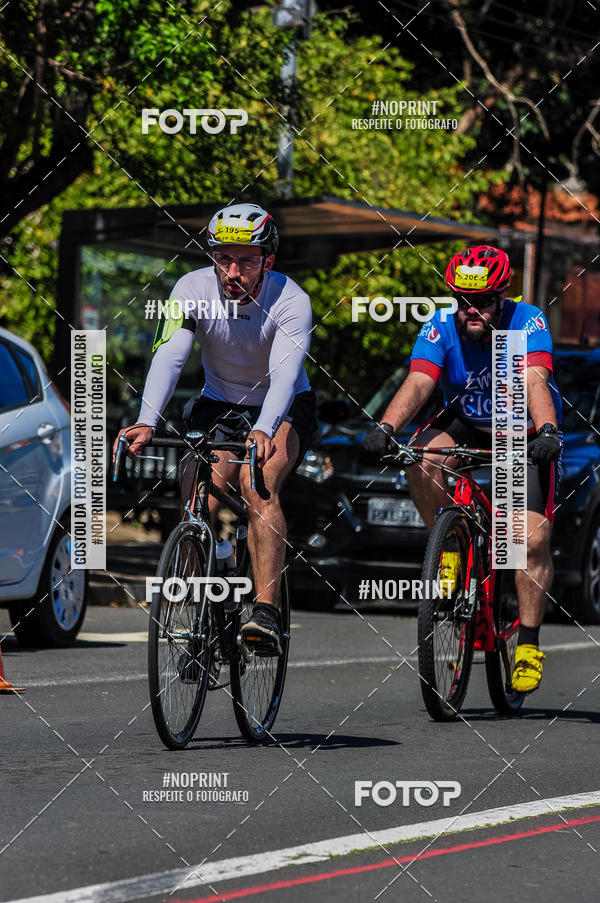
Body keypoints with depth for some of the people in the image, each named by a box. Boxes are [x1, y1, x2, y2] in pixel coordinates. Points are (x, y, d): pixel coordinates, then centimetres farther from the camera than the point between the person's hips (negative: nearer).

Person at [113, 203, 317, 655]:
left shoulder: (290, 300, -25)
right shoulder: (194, 289, -19)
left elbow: (284, 374, -38)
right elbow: (169, 356, -30)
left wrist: (263, 431, -58)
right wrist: (147, 421, -48)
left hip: (283, 410, -3)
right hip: (219, 405, 3)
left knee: (257, 482, -32)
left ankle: (267, 612, -36)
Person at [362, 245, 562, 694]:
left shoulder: (527, 321, -23)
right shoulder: (440, 328, -17)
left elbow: (535, 381, -38)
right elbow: (418, 383, -30)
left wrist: (547, 432, -56)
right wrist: (385, 428, -48)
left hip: (526, 437, -2)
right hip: (468, 426, 2)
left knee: (533, 539, -18)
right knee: (423, 460, -31)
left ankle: (529, 643, -3)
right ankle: (450, 549, -8)